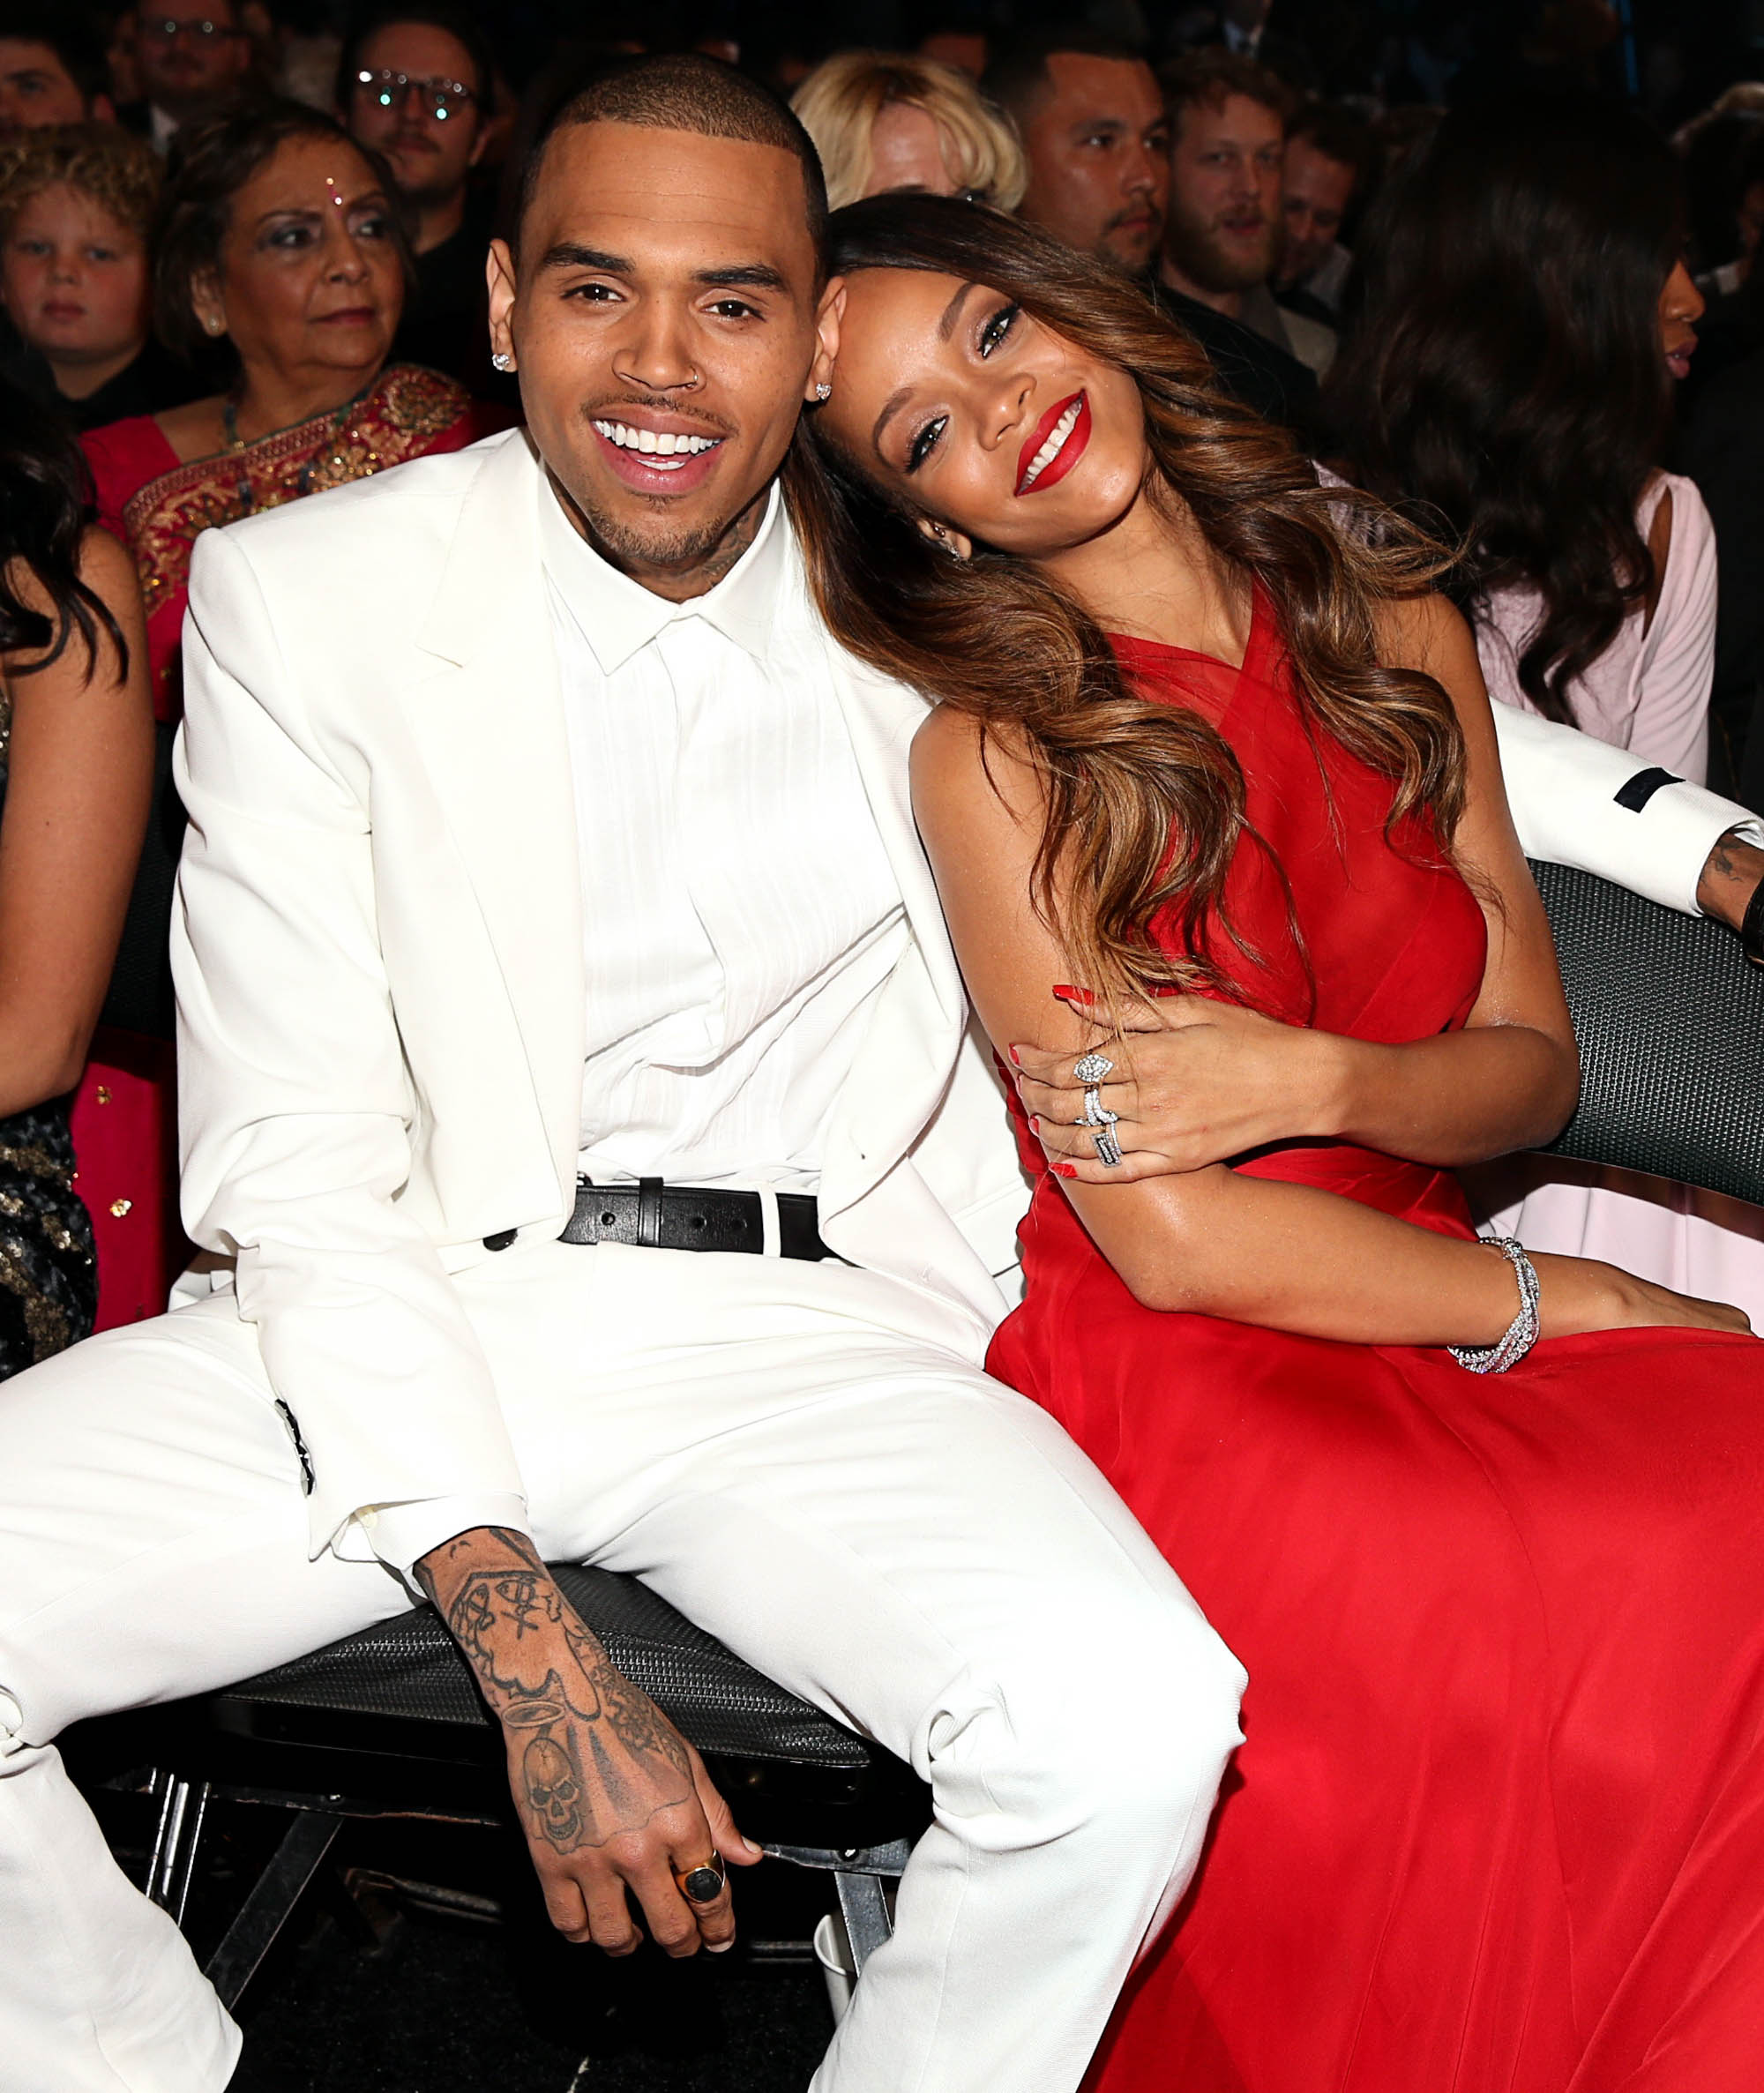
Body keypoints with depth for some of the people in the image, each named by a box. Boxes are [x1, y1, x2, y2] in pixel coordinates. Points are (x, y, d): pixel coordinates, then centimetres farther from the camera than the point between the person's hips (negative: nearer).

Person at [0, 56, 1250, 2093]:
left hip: (826, 1335, 0)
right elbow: (291, 1161, -7)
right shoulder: (300, 592, 0)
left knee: (1132, 1725, -29)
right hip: (413, 1319, 0)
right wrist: (530, 1649, -18)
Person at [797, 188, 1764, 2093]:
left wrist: (1310, 1079, -12)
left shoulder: (1398, 631, 8)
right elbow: (1169, 1238, -12)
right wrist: (1556, 1303, -5)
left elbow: (1531, 1062, 9)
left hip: (1421, 1318, 5)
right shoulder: (995, 755, -7)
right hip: (1180, 1385, -5)